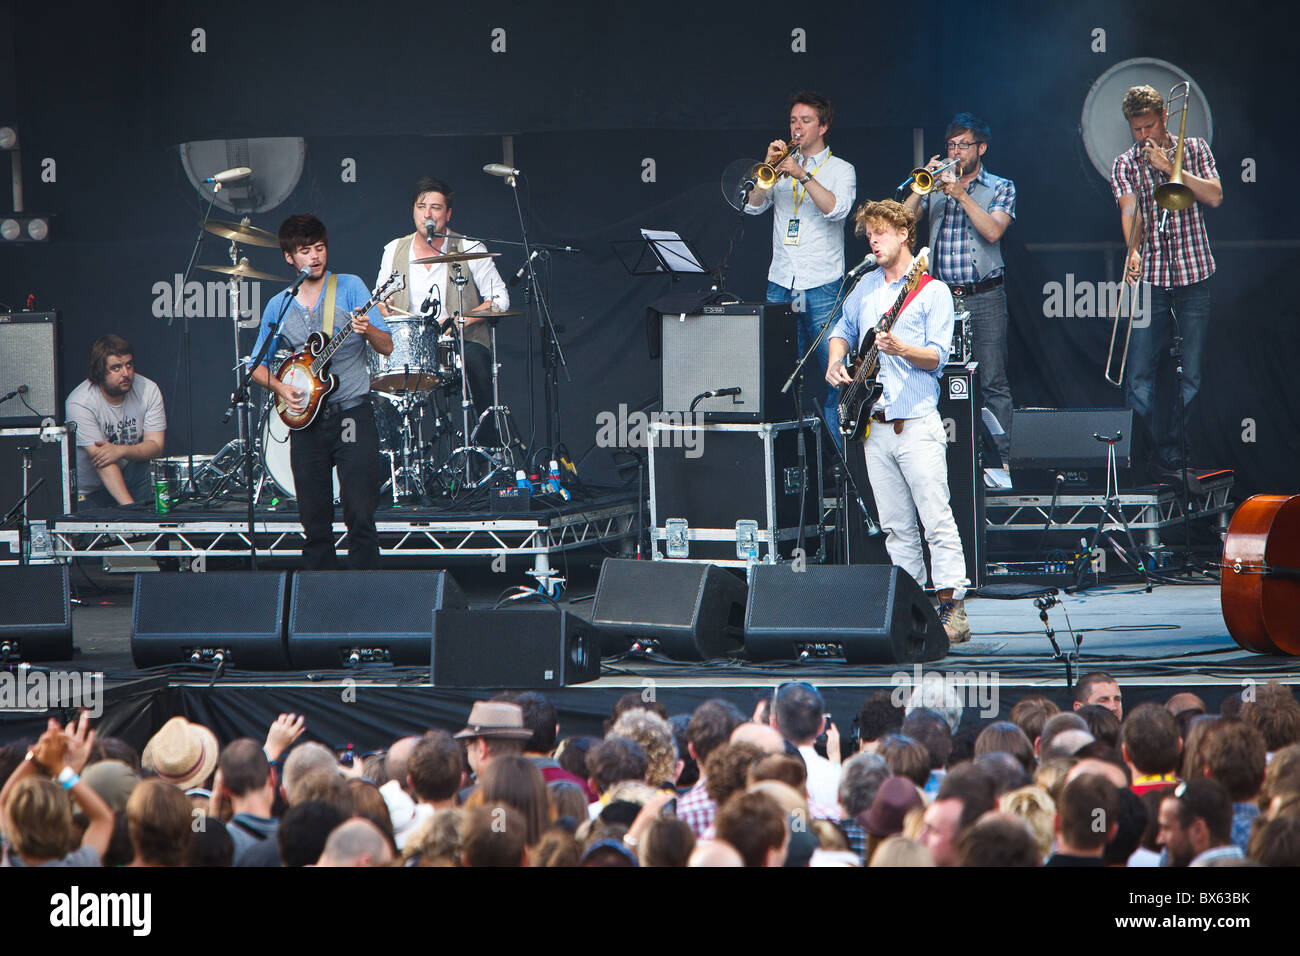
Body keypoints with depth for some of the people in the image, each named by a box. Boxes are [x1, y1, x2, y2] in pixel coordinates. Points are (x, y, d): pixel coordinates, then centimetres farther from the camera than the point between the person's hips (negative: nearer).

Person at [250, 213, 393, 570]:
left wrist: (368, 330, -24)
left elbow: (387, 347, -3)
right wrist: (280, 387, -2)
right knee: (315, 522, 4)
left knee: (360, 515, -11)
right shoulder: (278, 307, 9)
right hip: (306, 421, 3)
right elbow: (257, 366, 17)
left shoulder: (350, 287, 1)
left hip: (351, 414, -3)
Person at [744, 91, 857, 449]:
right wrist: (769, 165, -7)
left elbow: (837, 208, -14)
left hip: (822, 286, -4)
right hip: (780, 285, 4)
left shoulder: (840, 170, 5)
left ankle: (832, 449, 0)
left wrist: (802, 175, -19)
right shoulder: (784, 165, 15)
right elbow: (753, 205, 4)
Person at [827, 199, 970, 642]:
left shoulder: (932, 291, -3)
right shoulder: (866, 287, 15)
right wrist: (835, 363, 10)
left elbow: (938, 356, -10)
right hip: (875, 425, 6)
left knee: (936, 519, -11)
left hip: (917, 423, -6)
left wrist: (900, 349, -27)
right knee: (896, 527, 8)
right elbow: (842, 331, 30)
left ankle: (952, 606, -12)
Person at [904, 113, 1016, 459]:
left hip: (984, 297, -3)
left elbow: (992, 231, -11)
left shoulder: (1000, 188, 7)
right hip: (941, 297, 3)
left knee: (993, 383, -5)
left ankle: (1000, 457, -4)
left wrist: (960, 194, -14)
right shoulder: (936, 186, 14)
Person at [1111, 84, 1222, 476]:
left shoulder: (1194, 149, 8)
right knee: (1140, 377, -6)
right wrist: (1133, 251, -28)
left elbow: (1214, 196, -3)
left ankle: (1176, 457, 11)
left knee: (1190, 376, 2)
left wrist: (1170, 167, -11)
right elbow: (1128, 209, -10)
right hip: (1149, 279, 0)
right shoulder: (1125, 164, 5)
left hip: (1193, 275, 0)